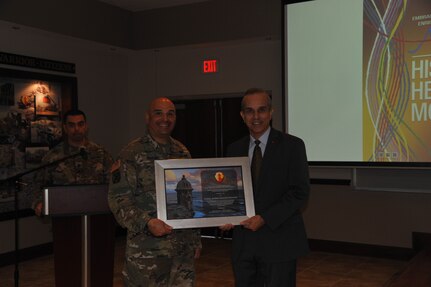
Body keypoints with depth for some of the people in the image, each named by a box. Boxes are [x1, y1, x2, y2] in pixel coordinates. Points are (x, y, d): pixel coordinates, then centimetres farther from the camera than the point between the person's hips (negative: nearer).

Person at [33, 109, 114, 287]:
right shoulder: (53, 157, 4)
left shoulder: (101, 154, 5)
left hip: (98, 218, 1)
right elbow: (41, 184, 9)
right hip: (65, 220, 0)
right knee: (67, 267, 4)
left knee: (99, 265, 6)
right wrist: (39, 203, -8)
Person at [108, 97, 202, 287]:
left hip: (183, 247, 5)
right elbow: (118, 198, -10)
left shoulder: (183, 153, 10)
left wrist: (196, 240, 14)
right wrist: (146, 223, -23)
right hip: (146, 249, -5)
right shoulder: (131, 154, -7)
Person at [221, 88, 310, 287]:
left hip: (279, 242, -3)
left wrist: (265, 218, -17)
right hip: (243, 244, 4)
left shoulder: (292, 145, -4)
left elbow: (300, 192, -9)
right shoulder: (234, 149, 9)